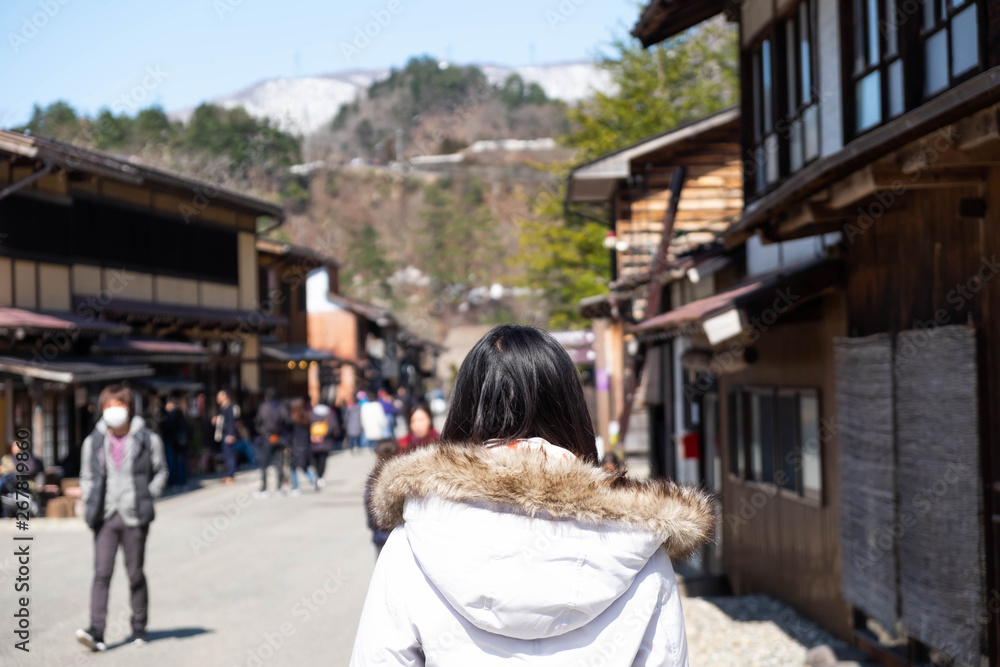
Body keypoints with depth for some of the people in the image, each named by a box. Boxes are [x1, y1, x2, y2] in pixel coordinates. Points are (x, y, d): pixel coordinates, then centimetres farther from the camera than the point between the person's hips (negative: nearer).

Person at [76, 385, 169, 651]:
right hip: (105, 516, 1)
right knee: (101, 573, -8)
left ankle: (139, 627, 22)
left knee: (135, 574, 7)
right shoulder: (93, 441, 5)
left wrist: (148, 495, 0)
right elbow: (86, 477, 16)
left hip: (134, 517, -1)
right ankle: (96, 631, -11)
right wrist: (90, 501, 3)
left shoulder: (147, 439, 0)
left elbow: (161, 471, 11)